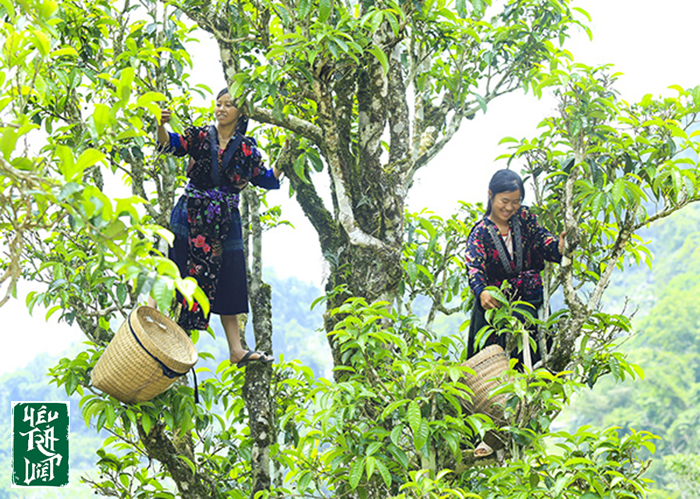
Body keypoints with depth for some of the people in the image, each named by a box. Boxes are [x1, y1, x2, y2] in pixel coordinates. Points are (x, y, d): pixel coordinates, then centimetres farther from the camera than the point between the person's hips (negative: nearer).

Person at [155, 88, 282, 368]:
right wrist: (161, 126, -33)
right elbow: (170, 144, -13)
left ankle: (236, 350, 5)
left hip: (225, 224, 2)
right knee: (185, 278, -5)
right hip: (191, 219, -2)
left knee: (227, 284, 4)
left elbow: (265, 179, 10)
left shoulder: (246, 147, 8)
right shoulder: (199, 136, 2)